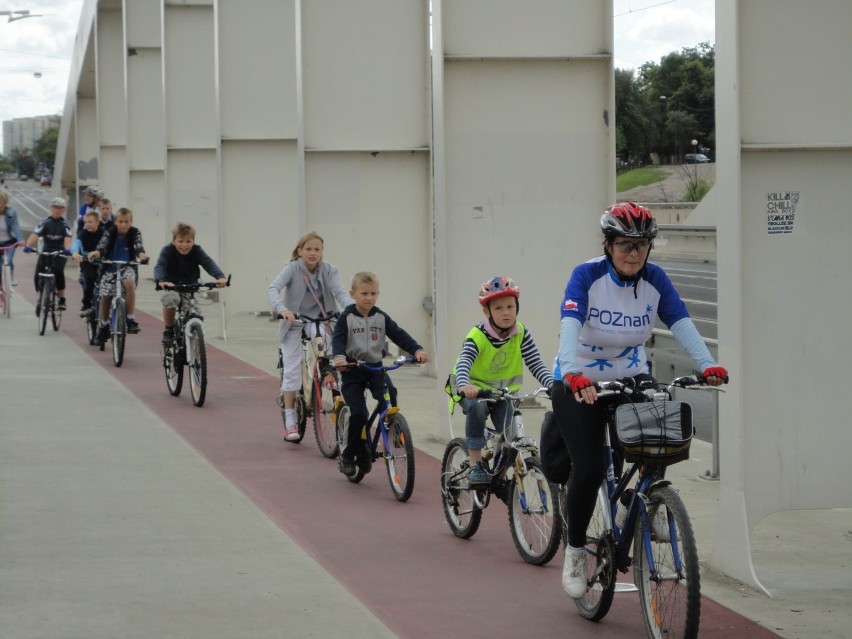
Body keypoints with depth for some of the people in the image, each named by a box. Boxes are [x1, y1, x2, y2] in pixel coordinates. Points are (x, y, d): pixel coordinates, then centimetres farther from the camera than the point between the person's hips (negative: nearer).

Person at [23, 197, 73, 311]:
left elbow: (67, 238, -20)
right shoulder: (45, 223, -3)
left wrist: (67, 249, -42)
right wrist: (28, 246, -37)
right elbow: (35, 235, -17)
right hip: (46, 252, 2)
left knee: (58, 272, -27)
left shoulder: (65, 225, -3)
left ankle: (61, 299, -12)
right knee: (38, 276, -10)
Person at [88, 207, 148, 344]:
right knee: (105, 296, 0)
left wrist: (142, 255, -46)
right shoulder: (109, 233, -6)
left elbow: (139, 245, -22)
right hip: (110, 267, 2)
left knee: (129, 282, -33)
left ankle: (131, 319, -28)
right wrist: (97, 253, -45)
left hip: (127, 266, -2)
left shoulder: (135, 233, -5)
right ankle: (104, 326, 24)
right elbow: (102, 245, -21)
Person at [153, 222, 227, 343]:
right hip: (172, 285, -2)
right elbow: (159, 266, -32)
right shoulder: (168, 251, -19)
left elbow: (209, 263, -28)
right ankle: (168, 331, -12)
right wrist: (160, 281, -54)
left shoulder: (197, 251, -15)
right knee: (170, 299, -32)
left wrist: (220, 276, -48)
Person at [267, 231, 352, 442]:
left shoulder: (329, 270, -7)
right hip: (294, 324, -2)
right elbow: (273, 288, -29)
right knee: (292, 371, -9)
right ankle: (290, 422, -3)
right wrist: (282, 309, -48)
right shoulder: (293, 268, -15)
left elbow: (339, 291, -21)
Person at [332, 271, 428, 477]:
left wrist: (416, 350, -20)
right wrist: (338, 357, -38)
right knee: (358, 414, -15)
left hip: (375, 368, 3)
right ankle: (348, 455, 5)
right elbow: (338, 339, -17)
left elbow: (399, 335, -3)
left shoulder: (381, 318, 5)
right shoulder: (347, 318, -4)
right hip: (352, 370, -3)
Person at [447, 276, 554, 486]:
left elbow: (536, 364, -18)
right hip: (475, 387, -3)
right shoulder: (477, 336, -23)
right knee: (477, 407, -36)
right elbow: (463, 363, -38)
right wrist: (464, 386, -60)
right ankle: (475, 466, -25)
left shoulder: (521, 333, -12)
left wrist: (553, 385, -37)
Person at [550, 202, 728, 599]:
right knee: (589, 469, -15)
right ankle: (575, 552, 6)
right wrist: (573, 375, -51)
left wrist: (707, 365, -36)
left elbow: (682, 324, -19)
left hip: (630, 380, 3)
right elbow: (570, 327, -33)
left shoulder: (655, 280, -8)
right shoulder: (587, 276, -19)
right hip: (579, 385, -3)